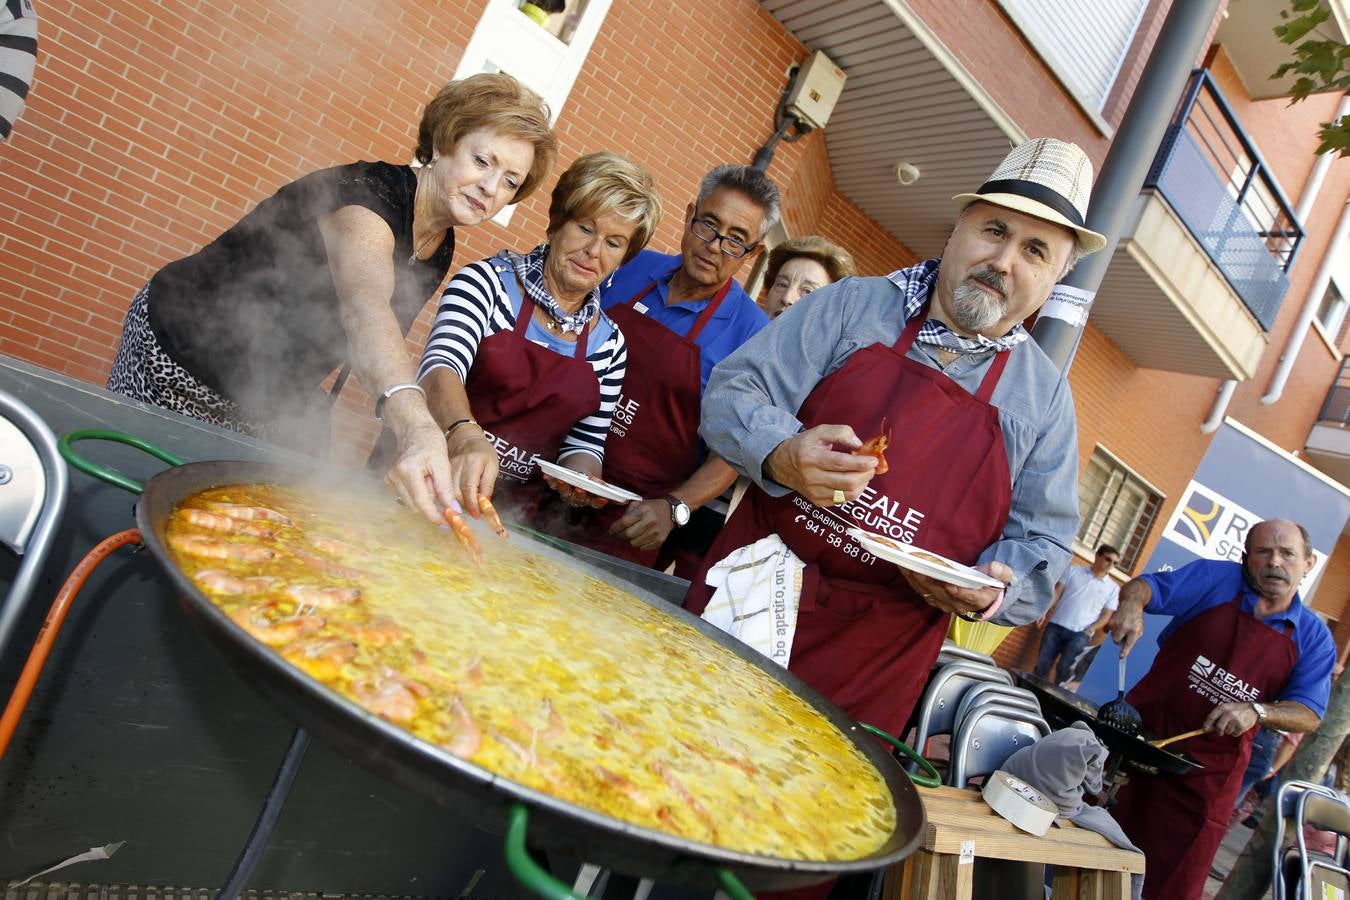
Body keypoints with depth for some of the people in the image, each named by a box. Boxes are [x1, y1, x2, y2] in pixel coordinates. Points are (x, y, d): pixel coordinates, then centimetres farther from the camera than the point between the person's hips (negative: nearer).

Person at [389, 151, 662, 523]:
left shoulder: (610, 343, 7)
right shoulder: (487, 282, -3)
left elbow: (585, 442, 11)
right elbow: (440, 366, -19)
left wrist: (582, 478, -12)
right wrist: (466, 437, -39)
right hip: (434, 486, -2)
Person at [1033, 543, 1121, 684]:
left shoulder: (1113, 588, 6)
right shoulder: (1073, 570, 7)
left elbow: (1106, 615, 5)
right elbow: (1056, 593, 5)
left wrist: (1090, 630, -10)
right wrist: (1044, 612, -7)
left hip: (1080, 634, -1)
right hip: (1056, 626, 1)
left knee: (1064, 669, -5)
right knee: (1042, 665, 2)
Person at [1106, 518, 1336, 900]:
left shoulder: (1313, 638, 3)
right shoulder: (1217, 579, -2)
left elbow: (1309, 714, 0)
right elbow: (1147, 585, -8)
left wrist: (1255, 711, -20)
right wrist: (1132, 603, -31)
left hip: (1208, 775, 2)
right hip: (1142, 732, -1)